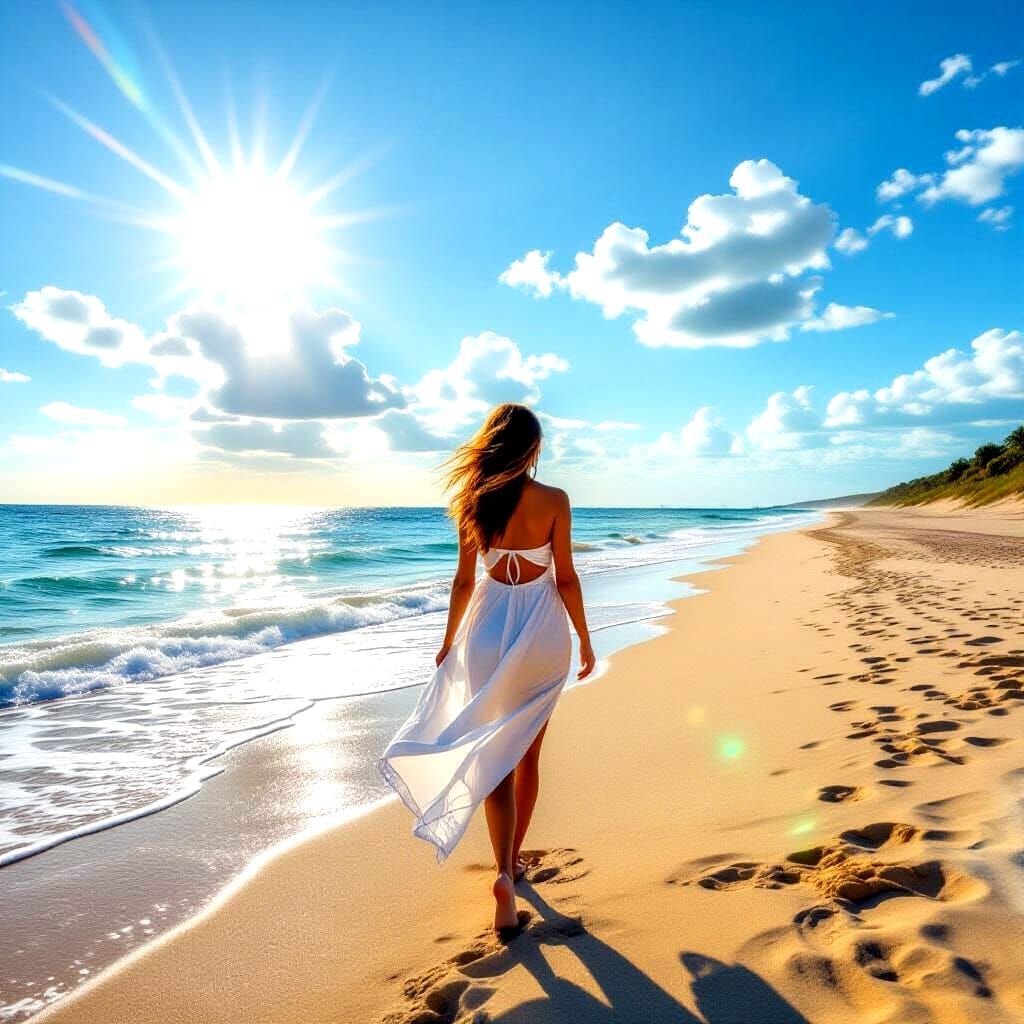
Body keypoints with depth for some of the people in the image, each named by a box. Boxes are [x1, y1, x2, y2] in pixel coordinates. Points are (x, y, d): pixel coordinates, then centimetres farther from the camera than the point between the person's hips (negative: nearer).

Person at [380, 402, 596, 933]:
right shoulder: (554, 500, -9)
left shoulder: (475, 501, -3)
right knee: (527, 753, 17)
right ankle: (513, 858, 33)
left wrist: (449, 642, 12)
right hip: (542, 633, 0)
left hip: (489, 631, 1)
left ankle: (505, 873, -7)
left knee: (494, 756, 7)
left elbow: (464, 580, 0)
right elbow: (566, 578, -7)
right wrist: (585, 640, 5)